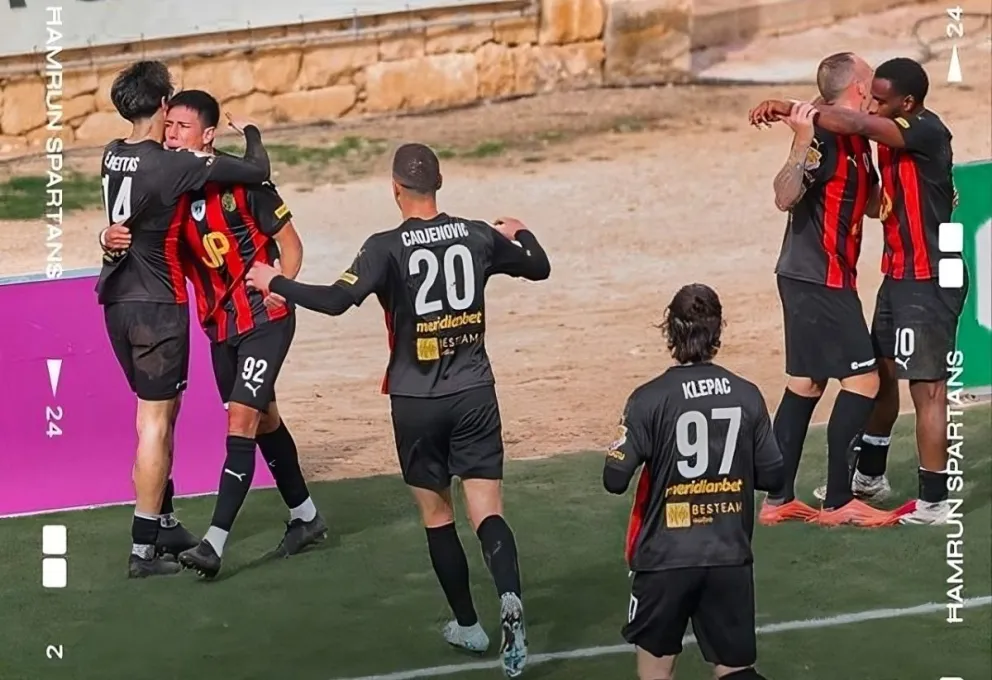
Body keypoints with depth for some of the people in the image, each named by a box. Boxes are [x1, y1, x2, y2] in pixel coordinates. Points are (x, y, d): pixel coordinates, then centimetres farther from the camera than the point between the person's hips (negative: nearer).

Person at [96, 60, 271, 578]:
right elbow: (256, 171, -14)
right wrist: (252, 134, 4)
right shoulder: (173, 166, -18)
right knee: (155, 422, -3)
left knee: (157, 412, 20)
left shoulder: (112, 157, 4)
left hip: (118, 300, 8)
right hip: (156, 304, -8)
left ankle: (163, 523, 28)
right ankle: (143, 549, -3)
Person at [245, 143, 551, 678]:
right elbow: (539, 268, 15)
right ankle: (509, 599, -29)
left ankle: (467, 625, 21)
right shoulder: (479, 236, 0)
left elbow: (335, 301, -24)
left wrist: (275, 283, -10)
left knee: (436, 514, 14)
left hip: (416, 401, -2)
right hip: (474, 393, 2)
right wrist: (519, 233, 36)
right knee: (486, 510, -3)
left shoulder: (387, 248, -13)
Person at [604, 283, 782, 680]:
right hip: (731, 557, 3)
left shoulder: (650, 399, -11)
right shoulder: (747, 396, -1)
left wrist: (619, 450, 9)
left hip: (666, 557, -3)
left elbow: (615, 480, -12)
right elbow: (772, 478, 5)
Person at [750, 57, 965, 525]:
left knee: (927, 387, -6)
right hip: (899, 274, 10)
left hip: (927, 280, -10)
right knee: (881, 372, 20)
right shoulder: (895, 136, 10)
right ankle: (869, 475, 36)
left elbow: (854, 125, -30)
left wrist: (789, 109, -26)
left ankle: (933, 503, -2)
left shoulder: (925, 132, -20)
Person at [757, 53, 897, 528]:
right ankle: (838, 502, -4)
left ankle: (778, 500, 15)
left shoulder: (856, 139, 13)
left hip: (817, 279, 10)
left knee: (806, 384, 12)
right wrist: (802, 142, -40)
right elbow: (785, 197, -28)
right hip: (817, 279, -10)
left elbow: (873, 203, 25)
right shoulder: (824, 135, -17)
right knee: (862, 380, -8)